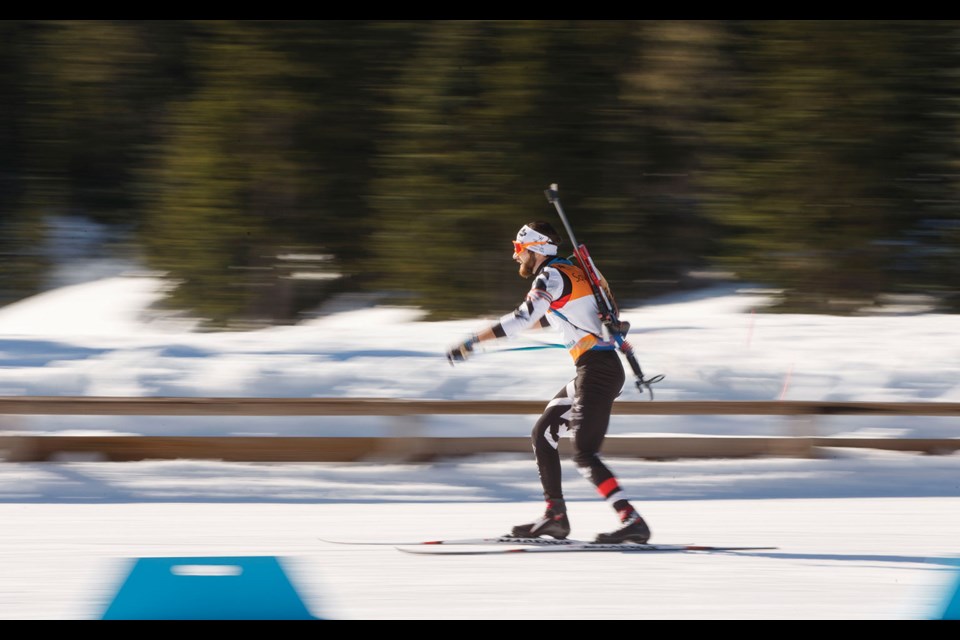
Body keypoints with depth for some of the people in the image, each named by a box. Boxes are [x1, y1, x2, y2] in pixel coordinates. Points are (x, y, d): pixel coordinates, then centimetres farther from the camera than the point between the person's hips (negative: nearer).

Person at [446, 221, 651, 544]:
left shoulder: (552, 276, -10)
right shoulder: (568, 271, 18)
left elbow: (522, 319, -19)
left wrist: (471, 343, -16)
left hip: (596, 370, -10)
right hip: (595, 370, 10)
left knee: (584, 454, -14)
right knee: (542, 435, 15)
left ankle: (632, 521, -20)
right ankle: (555, 516, 15)